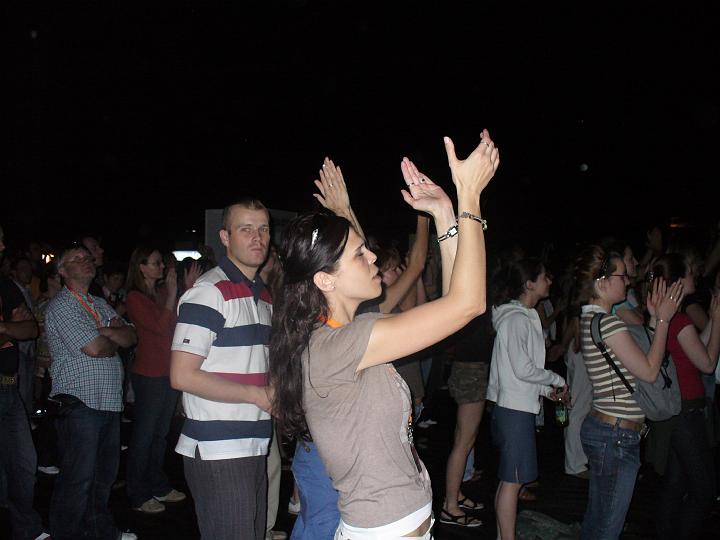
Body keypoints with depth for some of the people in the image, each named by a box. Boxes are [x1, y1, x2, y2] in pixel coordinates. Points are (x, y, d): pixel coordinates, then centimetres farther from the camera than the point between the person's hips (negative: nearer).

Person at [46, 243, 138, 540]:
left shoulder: (100, 304, 18)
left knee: (105, 472, 18)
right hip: (79, 403, -8)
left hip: (109, 402, 8)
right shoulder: (61, 306, -9)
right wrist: (114, 341, 1)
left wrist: (106, 332, -11)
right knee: (78, 478, -1)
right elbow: (94, 348, -19)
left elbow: (130, 336, 8)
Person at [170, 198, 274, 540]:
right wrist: (260, 395, -15)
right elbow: (183, 376, -19)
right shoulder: (208, 291, -13)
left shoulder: (264, 296, 15)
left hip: (254, 448, 8)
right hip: (217, 452, -8)